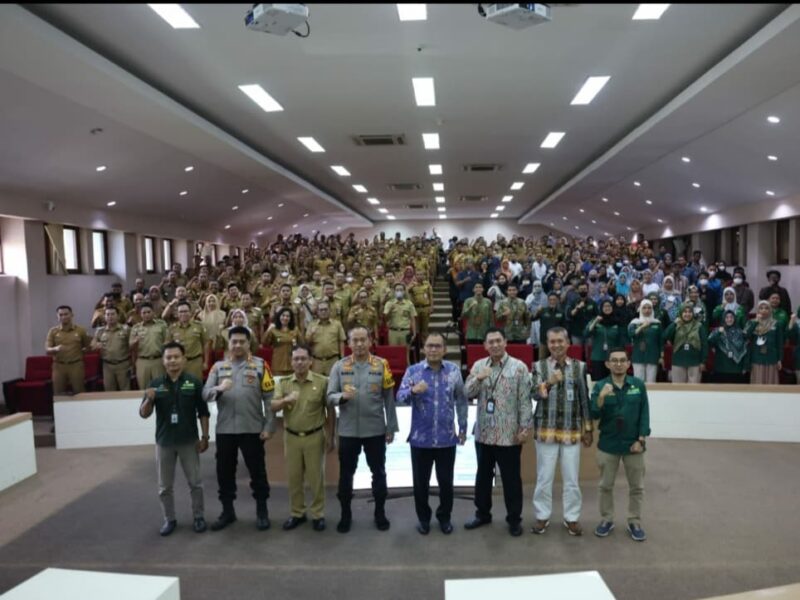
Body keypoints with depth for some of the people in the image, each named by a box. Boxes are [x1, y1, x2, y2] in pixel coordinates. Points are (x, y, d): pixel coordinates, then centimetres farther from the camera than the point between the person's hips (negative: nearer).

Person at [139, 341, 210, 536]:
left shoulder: (194, 382, -7)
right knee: (164, 486, 13)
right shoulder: (155, 384, -3)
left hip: (189, 441, -2)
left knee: (195, 482, 9)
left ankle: (199, 516, 25)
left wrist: (205, 437, -5)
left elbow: (203, 413, -3)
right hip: (164, 441, 2)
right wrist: (149, 400, -24)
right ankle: (169, 519, 30)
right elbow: (143, 414, -4)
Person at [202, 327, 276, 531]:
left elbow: (269, 397, -3)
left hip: (252, 429, -3)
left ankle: (262, 512, 22)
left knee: (257, 471, 7)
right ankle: (227, 512, 30)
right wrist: (218, 389, -24)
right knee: (225, 472, 13)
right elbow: (205, 394, -2)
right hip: (224, 429, 3)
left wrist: (269, 426, -8)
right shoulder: (218, 367, 7)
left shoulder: (260, 365, -1)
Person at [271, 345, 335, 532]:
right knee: (293, 478, 11)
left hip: (315, 436, -2)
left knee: (316, 477, 6)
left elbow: (330, 411, 0)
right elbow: (273, 407, -9)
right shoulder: (283, 383, 1)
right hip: (291, 437, 3)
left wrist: (330, 437, 0)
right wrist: (285, 400, -29)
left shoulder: (322, 381, -6)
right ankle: (297, 513, 27)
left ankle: (318, 514, 21)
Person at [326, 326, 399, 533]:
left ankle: (380, 513, 30)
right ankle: (345, 514, 28)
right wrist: (342, 396, -26)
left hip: (375, 430, 0)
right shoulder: (339, 366, -1)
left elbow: (389, 399, 0)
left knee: (378, 472, 12)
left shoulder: (381, 365, -3)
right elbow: (330, 397, -4)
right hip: (348, 431, 0)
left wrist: (391, 427, 0)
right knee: (346, 473, 11)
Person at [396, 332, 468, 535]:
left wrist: (463, 427, 9)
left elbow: (461, 401, 8)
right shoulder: (412, 371, -5)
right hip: (420, 438, -1)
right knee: (421, 482, 11)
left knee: (446, 481, 12)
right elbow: (400, 398, -14)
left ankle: (444, 517, 33)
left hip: (446, 438, 1)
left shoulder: (454, 370, 0)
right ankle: (423, 518, 32)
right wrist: (413, 391, -35)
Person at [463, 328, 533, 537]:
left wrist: (525, 427, -12)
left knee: (511, 478, 7)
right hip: (483, 432, 4)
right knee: (483, 475, 16)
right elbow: (468, 394, 0)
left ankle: (514, 519, 23)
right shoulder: (478, 366, 5)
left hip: (509, 434, -4)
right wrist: (478, 378, -17)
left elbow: (525, 400, -8)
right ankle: (482, 514, 32)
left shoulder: (519, 367, -6)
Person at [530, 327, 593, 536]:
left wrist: (588, 429, 6)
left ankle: (572, 517, 25)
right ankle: (542, 516, 23)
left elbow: (584, 399, 6)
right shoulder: (538, 366, -1)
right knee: (544, 476, 8)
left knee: (571, 478, 10)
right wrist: (549, 382, -32)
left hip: (572, 430, 1)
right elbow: (534, 393, -13)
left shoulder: (580, 367, 2)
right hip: (546, 430, 0)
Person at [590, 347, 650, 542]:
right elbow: (594, 415, -12)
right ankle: (607, 520, 29)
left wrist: (641, 439, -7)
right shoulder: (600, 386, -8)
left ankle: (634, 522, 30)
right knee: (606, 485, 12)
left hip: (633, 444, 1)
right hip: (608, 444, 0)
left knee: (637, 486, 13)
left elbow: (644, 413, -2)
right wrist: (601, 397, -29)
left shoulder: (638, 385, -5)